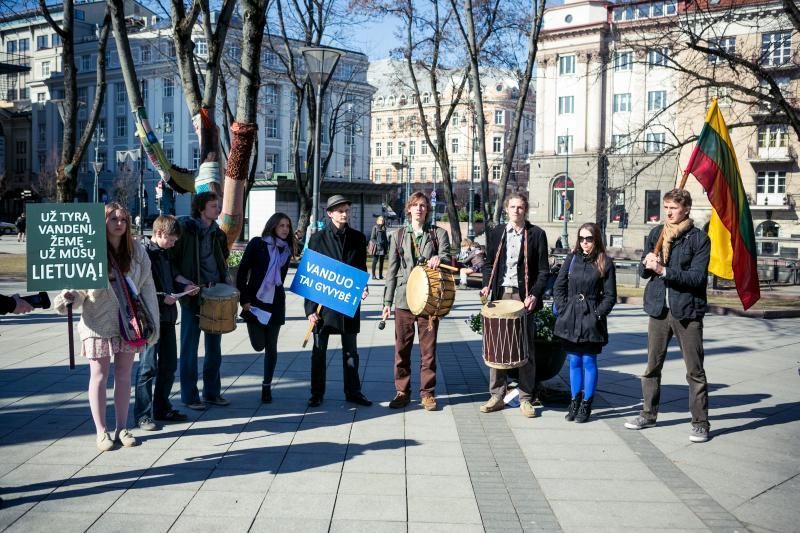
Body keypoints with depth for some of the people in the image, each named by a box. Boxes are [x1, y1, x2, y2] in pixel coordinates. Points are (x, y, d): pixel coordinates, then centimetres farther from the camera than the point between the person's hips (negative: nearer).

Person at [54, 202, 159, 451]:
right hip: (99, 323, -3)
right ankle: (101, 432, 15)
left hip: (129, 322, 3)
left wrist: (152, 321, 0)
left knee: (124, 374, 11)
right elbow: (79, 285, -8)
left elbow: (147, 286, 3)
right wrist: (69, 297, -31)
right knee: (99, 376, 5)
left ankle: (122, 428, 22)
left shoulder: (136, 250, 1)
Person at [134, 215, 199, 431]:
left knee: (169, 365, 14)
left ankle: (162, 408, 25)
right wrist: (163, 298, -22)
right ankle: (143, 414, 5)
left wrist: (183, 288, 8)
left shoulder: (164, 253, 15)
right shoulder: (144, 253, -12)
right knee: (148, 367, -3)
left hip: (168, 318, 9)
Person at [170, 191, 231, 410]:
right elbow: (170, 258, -5)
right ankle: (189, 395, 9)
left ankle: (212, 392, 23)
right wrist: (178, 277, -18)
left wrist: (225, 282, 8)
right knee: (190, 345, 1)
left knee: (214, 345, 11)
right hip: (193, 294, -6)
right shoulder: (185, 229, -6)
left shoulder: (218, 234, 12)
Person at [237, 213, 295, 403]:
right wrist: (244, 299, -11)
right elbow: (242, 271, -6)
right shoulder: (257, 243, -4)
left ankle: (267, 386, 16)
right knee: (259, 345, -3)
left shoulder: (287, 249, 8)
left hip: (275, 303, 3)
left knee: (271, 347, 5)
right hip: (255, 301, -3)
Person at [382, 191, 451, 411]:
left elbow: (446, 257, -4)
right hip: (403, 300, 1)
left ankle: (427, 393, 13)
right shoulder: (398, 235, 11)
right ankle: (402, 392, 15)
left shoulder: (438, 234, 8)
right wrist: (387, 301, 7)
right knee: (402, 348, 4)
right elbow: (392, 269, 11)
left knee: (428, 349, 3)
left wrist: (438, 259, -29)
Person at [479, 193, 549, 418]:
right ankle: (496, 396, 14)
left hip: (524, 297, -2)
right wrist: (487, 286, -2)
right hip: (500, 295, 3)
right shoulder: (496, 233, 11)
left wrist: (534, 294, -12)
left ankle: (526, 399, 13)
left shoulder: (536, 234, 3)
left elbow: (543, 270, 1)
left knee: (526, 350, 3)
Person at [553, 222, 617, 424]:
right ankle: (575, 400, 21)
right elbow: (559, 287, 7)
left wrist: (597, 314, -10)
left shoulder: (605, 263, -2)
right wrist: (563, 309, -3)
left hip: (591, 321, -3)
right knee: (574, 362, 10)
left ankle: (586, 404, 14)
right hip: (570, 318, 3)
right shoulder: (572, 259, 6)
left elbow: (610, 296, -2)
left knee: (589, 362, 4)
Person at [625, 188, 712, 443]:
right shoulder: (656, 234, 8)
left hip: (687, 311, -4)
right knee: (652, 365, 12)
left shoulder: (699, 238, -6)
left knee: (695, 370, 2)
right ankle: (649, 413, 26)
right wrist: (647, 264, -13)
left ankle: (700, 422, 11)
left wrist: (664, 270, -23)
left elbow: (698, 277, -14)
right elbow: (643, 271, 10)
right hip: (659, 308, 4)